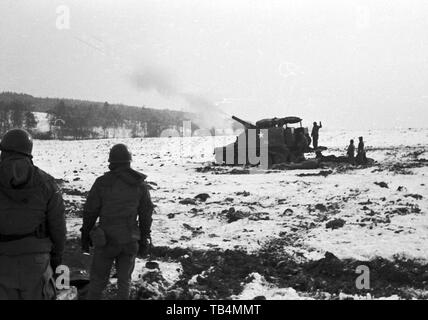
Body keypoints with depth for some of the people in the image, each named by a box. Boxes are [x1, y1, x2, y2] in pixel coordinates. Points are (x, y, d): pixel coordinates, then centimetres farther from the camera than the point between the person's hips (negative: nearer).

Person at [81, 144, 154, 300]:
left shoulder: (102, 183, -10)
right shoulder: (140, 184, -2)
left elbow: (90, 212, -4)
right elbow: (146, 214, 2)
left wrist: (85, 236, 8)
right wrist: (144, 239, 12)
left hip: (106, 240, -2)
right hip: (130, 240, 2)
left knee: (98, 280, 11)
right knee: (124, 280, 16)